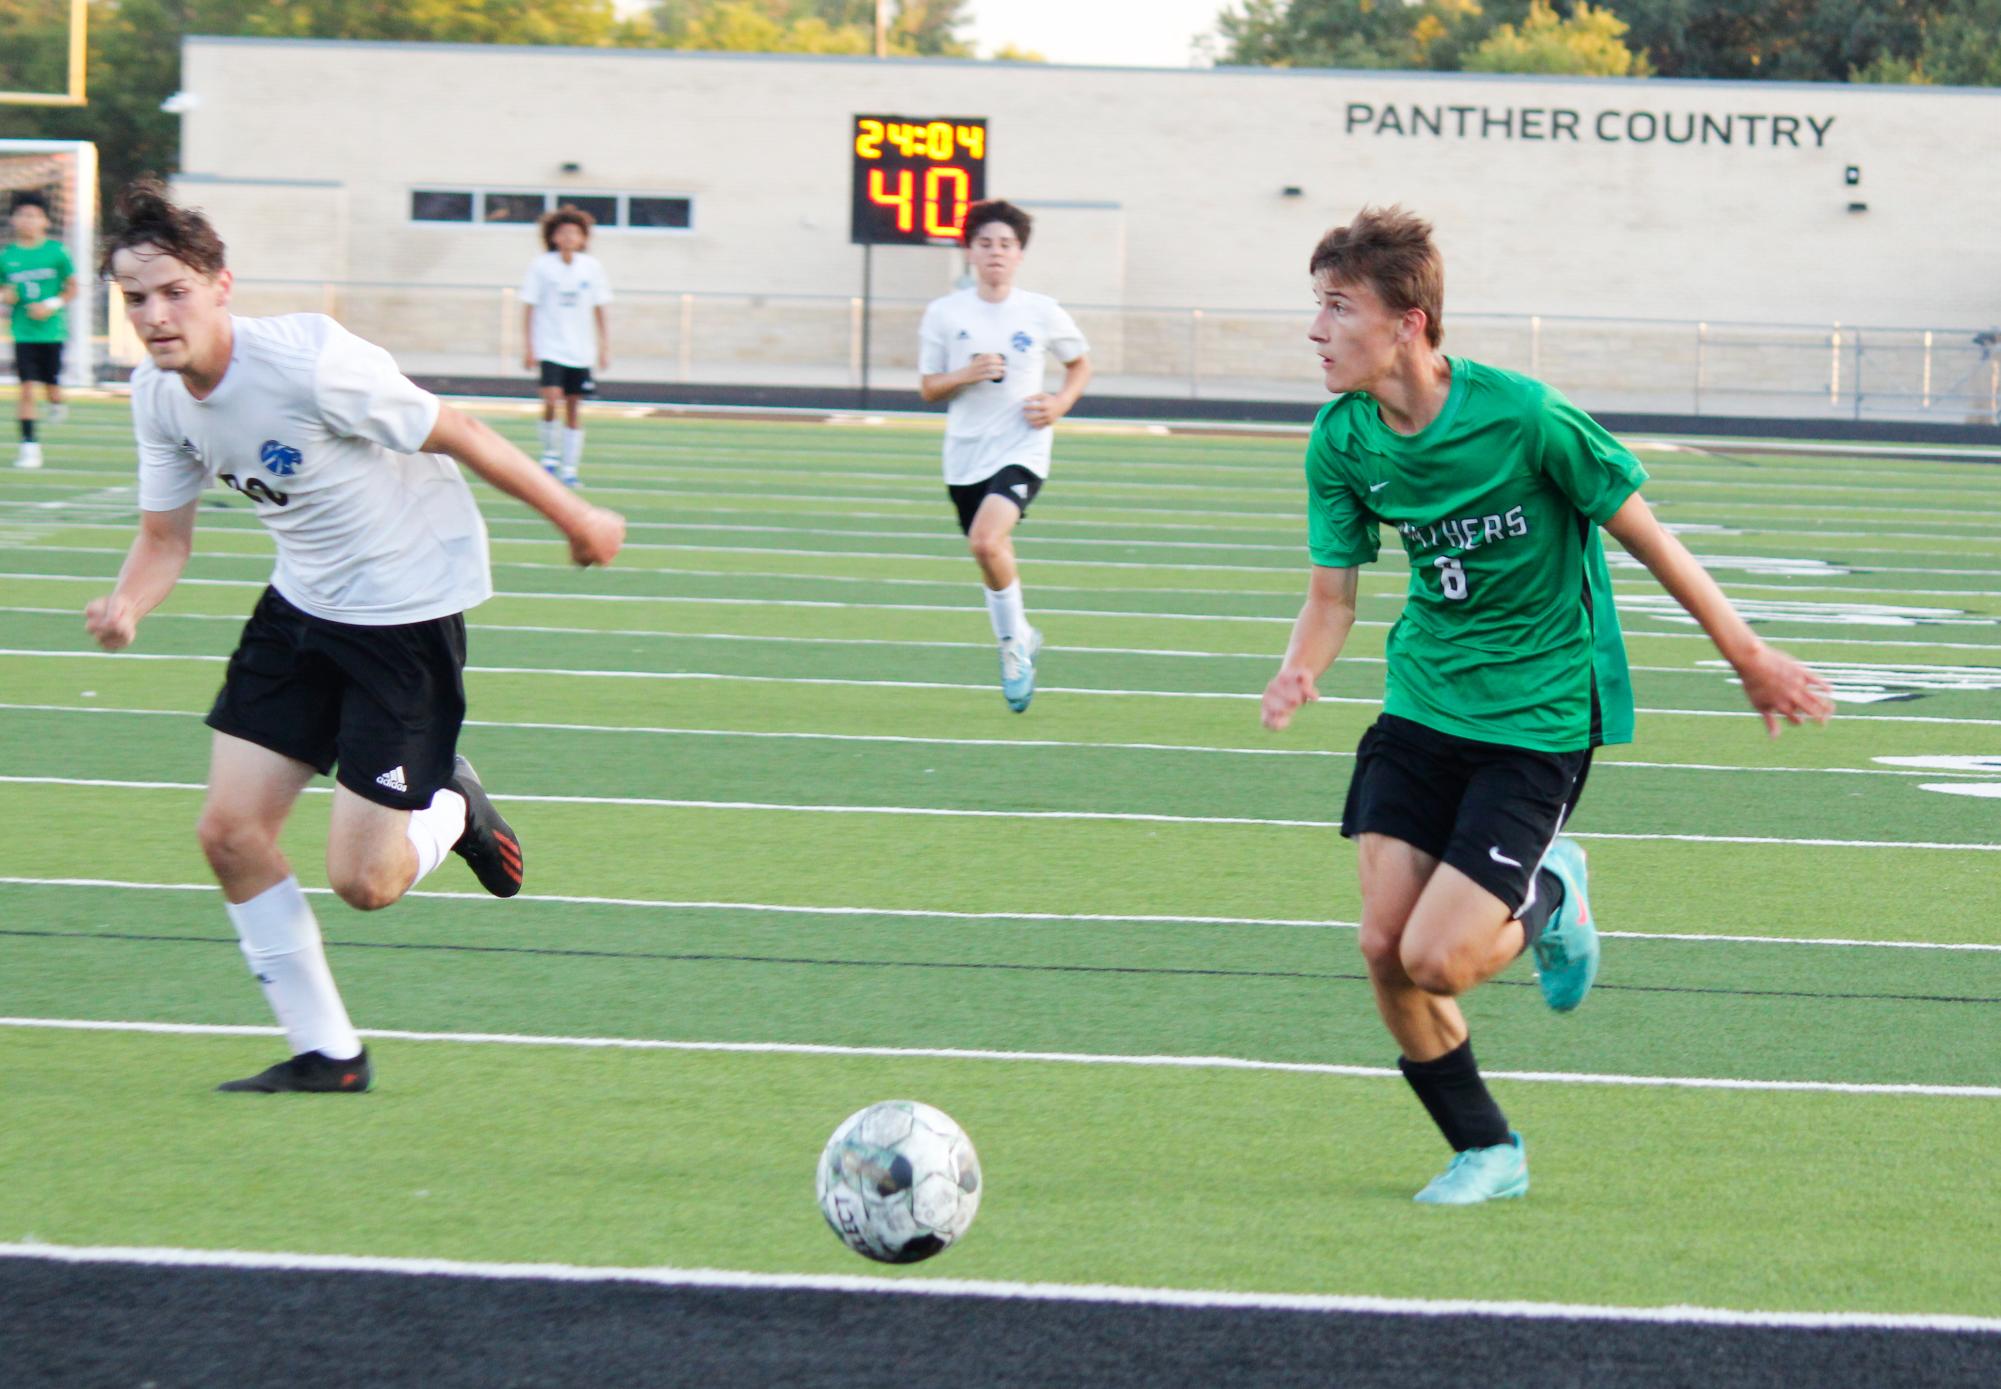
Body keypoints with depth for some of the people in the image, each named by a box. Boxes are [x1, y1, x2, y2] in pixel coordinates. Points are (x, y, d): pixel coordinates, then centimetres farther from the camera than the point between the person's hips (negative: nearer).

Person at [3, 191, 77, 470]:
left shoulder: (56, 251, -3)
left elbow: (72, 288, 1)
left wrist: (52, 305, -14)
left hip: (52, 330, -1)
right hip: (23, 332, 1)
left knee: (51, 387, 2)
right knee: (27, 388, -6)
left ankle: (57, 405, 39)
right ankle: (29, 445, -2)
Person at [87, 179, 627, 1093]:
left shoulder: (310, 364, -28)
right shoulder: (157, 395, -6)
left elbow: (454, 434, -17)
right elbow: (165, 537, 4)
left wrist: (575, 518, -6)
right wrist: (126, 605, -19)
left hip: (411, 604, -7)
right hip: (303, 605, 7)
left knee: (363, 881, -10)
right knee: (230, 833, -2)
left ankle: (452, 809, 26)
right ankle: (326, 1053, 13)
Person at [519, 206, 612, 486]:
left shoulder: (591, 267, 4)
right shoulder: (541, 266, -3)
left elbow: (599, 310, 10)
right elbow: (529, 308, -1)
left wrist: (604, 347, 7)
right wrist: (527, 347, -5)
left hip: (580, 351, 3)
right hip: (550, 346, -3)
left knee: (573, 407, 4)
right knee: (552, 399, -19)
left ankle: (569, 468, 10)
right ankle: (550, 454, 1)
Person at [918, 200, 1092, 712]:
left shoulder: (1042, 313, -1)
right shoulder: (944, 314, 1)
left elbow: (1080, 364, 15)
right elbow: (928, 387, 6)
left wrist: (1061, 403, -3)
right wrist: (965, 376, -14)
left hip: (1022, 450, -3)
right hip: (966, 455, 3)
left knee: (986, 540, -25)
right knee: (992, 556, 12)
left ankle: (1014, 642, -5)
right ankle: (1020, 642, 37)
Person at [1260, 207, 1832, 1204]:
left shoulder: (1523, 419, -21)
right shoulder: (1342, 441, -5)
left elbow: (1642, 533, -9)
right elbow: (1333, 592, 3)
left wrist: (1748, 656, 0)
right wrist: (1298, 673, -20)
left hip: (1538, 716, -5)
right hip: (1421, 701, 5)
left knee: (1437, 959, -15)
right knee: (1384, 946, -4)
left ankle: (1548, 899, 19)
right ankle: (1486, 1151, 18)